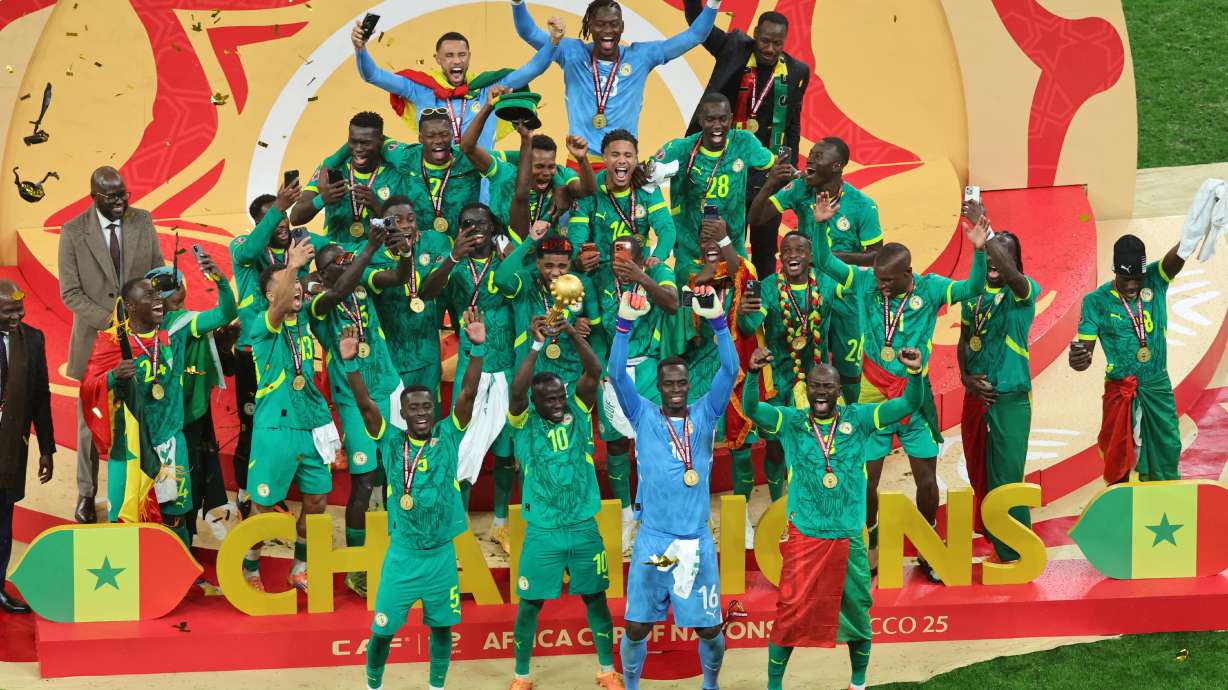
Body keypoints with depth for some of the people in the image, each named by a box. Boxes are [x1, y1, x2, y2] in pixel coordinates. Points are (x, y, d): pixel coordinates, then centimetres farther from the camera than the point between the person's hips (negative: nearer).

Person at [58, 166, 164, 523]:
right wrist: (110, 320, -18)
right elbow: (70, 293, -8)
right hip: (95, 339, -2)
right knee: (90, 420, 6)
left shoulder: (142, 221, 0)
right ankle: (86, 494, 19)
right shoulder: (73, 232, -8)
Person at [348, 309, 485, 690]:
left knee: (441, 626, 11)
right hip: (402, 555, -1)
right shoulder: (391, 441, -3)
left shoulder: (448, 437, -2)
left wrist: (477, 348, -24)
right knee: (383, 630, 2)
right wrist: (350, 362, -28)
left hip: (442, 554, 1)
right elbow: (366, 403, -15)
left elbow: (468, 393, -12)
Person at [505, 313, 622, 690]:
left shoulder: (578, 413, 1)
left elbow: (595, 372, -12)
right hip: (542, 532, -2)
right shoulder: (525, 422, -4)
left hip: (584, 528, 2)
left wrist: (571, 332, -23)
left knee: (595, 599, 10)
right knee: (530, 604, 4)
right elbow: (516, 390, -23)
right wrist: (537, 346, -29)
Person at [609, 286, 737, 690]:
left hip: (697, 541, 1)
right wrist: (625, 324, -22)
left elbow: (730, 370, -7)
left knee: (709, 628, 6)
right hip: (652, 540, -1)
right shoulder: (644, 416, 3)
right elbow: (617, 374, -9)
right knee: (637, 627, 1)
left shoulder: (705, 415, 5)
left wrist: (717, 321, -20)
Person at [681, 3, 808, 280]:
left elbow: (793, 125, 9)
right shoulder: (734, 48, 0)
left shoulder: (796, 72, 2)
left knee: (765, 250, 6)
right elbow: (696, 19, -2)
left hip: (767, 176, 1)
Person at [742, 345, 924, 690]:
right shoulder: (790, 421, -1)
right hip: (803, 538, -2)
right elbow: (751, 409, -16)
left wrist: (915, 372, -24)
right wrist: (753, 373, -35)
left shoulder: (858, 418, 2)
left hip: (848, 539, 2)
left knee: (857, 615, 14)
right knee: (789, 616, 0)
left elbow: (908, 405, -4)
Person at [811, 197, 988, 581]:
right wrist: (820, 225, -20)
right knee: (865, 481, 3)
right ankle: (869, 549, 22)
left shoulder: (930, 289, -8)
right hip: (873, 400, 1)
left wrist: (979, 251, -33)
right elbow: (824, 262, -5)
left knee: (927, 481, 5)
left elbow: (973, 288, -19)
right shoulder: (865, 283, -4)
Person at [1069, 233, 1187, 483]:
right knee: (1119, 461, 5)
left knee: (1166, 452, 10)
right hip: (1120, 390, -2)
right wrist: (1077, 359, -35)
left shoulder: (1155, 280, -5)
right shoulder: (1097, 300, -10)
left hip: (1158, 387, 2)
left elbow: (1179, 254, -23)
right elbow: (1085, 347, -9)